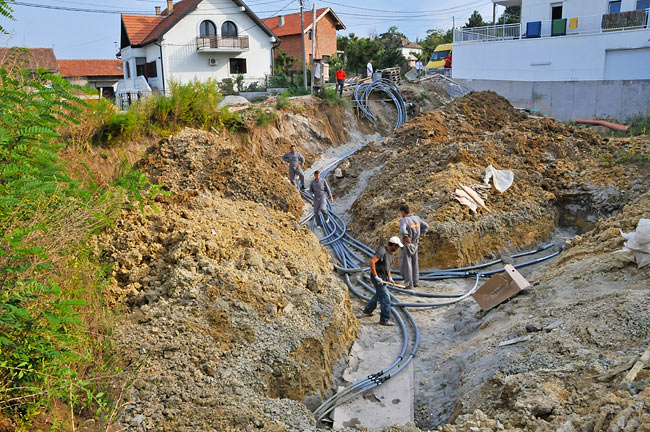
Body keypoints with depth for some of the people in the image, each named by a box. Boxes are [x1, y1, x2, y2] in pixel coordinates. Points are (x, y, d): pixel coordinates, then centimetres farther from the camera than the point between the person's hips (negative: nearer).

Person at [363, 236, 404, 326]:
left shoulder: (390, 253, 7)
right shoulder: (382, 251, -23)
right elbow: (371, 262, -33)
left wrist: (390, 278, 9)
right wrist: (376, 277, -31)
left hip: (383, 278, 10)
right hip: (378, 278, -10)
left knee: (378, 295, 27)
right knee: (385, 298, -9)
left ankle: (368, 310, 46)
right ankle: (384, 319, -1)